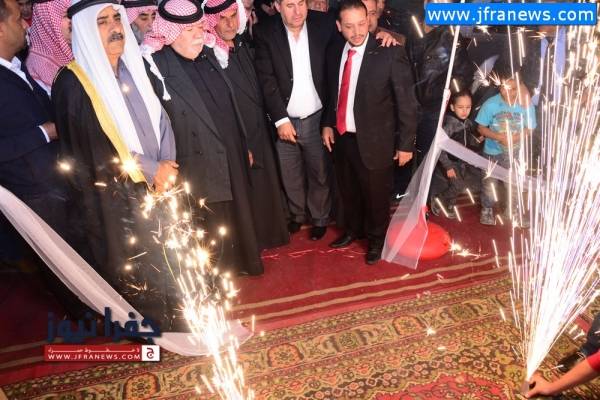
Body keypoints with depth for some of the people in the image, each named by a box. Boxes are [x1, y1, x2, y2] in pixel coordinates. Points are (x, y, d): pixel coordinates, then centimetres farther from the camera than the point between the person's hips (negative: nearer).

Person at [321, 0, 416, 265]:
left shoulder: (389, 54, -14)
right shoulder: (335, 54, 3)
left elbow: (406, 102, -12)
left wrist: (405, 144, -11)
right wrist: (327, 124, 5)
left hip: (373, 141, -5)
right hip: (341, 137, 5)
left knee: (375, 195, 12)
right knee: (348, 191, 22)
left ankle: (377, 239, 38)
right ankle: (353, 229, 49)